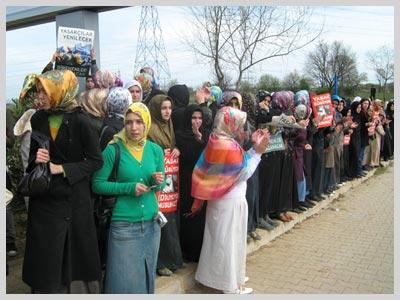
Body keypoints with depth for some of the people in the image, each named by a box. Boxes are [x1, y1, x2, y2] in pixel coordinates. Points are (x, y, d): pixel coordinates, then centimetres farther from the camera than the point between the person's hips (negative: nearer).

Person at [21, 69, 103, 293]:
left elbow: (96, 160, -8)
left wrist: (62, 169, -15)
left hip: (74, 198, -3)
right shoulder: (38, 119, 4)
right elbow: (33, 153, 15)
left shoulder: (80, 121, -11)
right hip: (44, 197, 4)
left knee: (76, 250, 7)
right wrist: (36, 159, -7)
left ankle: (78, 287, 27)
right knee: (45, 252, 7)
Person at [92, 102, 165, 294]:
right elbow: (97, 184, -6)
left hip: (151, 223, 4)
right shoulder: (113, 150, -10)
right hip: (124, 225, -4)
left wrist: (158, 181, -11)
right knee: (123, 280, 7)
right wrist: (129, 187, -17)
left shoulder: (155, 150, 2)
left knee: (147, 276, 19)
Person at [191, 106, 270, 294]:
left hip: (219, 199, 9)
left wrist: (253, 148, 0)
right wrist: (258, 151, -13)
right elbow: (244, 172, -16)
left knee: (219, 238, 20)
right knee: (229, 240, 4)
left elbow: (237, 163, 5)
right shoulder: (229, 146, -24)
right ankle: (231, 284, 19)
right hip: (231, 201, -9)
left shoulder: (216, 142, 3)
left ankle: (216, 274, 35)